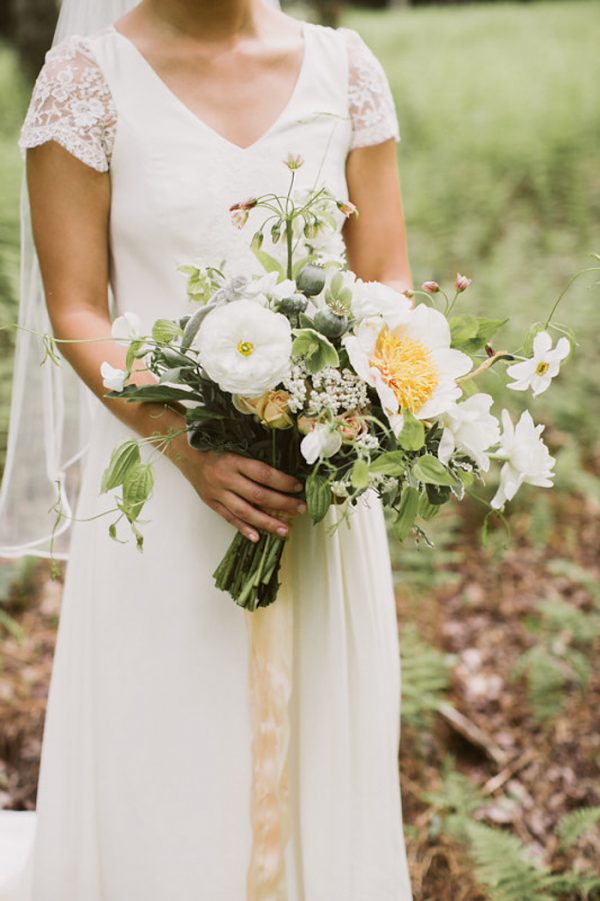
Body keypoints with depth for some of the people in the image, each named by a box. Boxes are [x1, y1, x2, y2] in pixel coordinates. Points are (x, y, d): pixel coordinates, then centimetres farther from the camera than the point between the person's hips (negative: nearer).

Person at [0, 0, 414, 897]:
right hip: (163, 483, -2)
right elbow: (76, 313, -6)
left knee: (322, 767, 13)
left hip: (322, 477, 3)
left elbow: (389, 283, 6)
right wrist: (192, 449, -21)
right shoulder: (88, 76, -4)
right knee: (161, 778, 7)